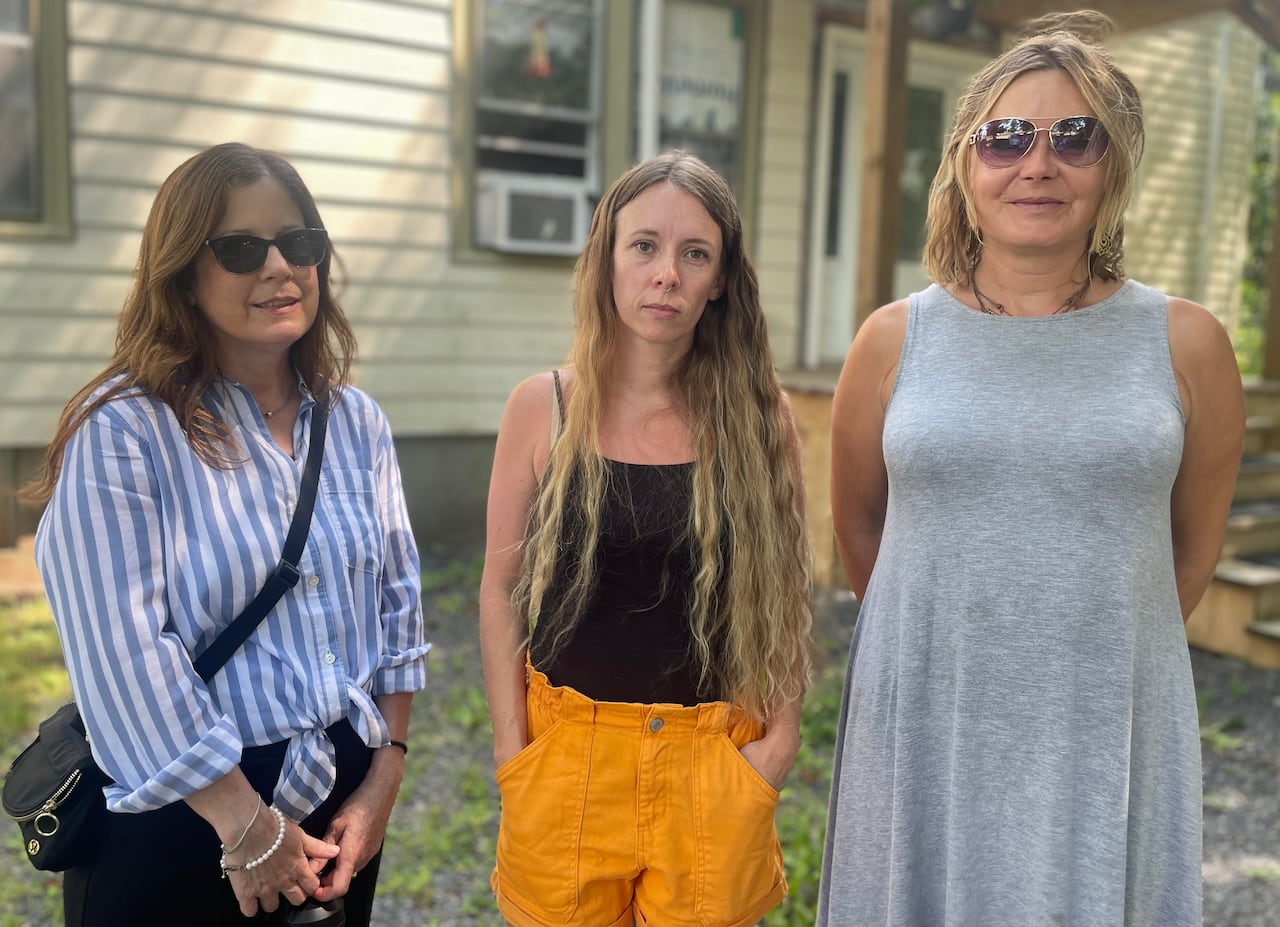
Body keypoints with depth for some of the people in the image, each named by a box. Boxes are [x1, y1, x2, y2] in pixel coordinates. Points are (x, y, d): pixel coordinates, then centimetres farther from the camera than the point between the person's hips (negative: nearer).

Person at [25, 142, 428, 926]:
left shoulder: (356, 422, 3)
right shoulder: (123, 432, -13)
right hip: (186, 826, -4)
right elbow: (125, 655, -18)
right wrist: (249, 828, -15)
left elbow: (397, 601, 4)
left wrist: (384, 780, 0)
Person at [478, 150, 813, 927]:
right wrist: (511, 746, -3)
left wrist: (782, 736, -3)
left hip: (715, 762, 0)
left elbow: (786, 589, 2)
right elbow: (503, 587, -1)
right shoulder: (542, 408, -5)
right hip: (568, 751, 0)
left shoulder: (758, 416, -5)